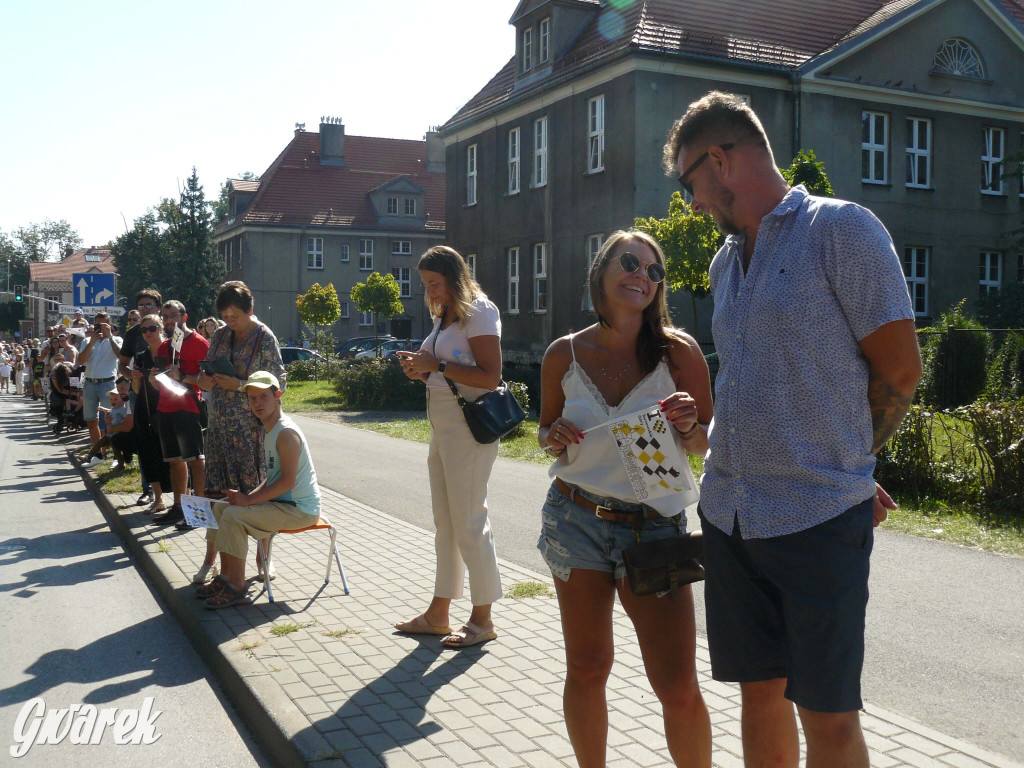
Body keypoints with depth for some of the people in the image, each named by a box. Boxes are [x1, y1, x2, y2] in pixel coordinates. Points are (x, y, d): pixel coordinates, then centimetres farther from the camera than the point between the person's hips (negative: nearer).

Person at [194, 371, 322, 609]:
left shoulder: (286, 433, -19)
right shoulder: (269, 431, 13)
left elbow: (287, 481, -25)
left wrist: (249, 499, -22)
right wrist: (248, 496, -1)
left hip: (300, 509, -11)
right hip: (282, 502, 11)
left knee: (234, 515, -22)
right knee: (220, 507, 12)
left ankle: (237, 588, -10)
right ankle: (226, 577, 16)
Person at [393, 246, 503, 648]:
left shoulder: (478, 312, -10)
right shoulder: (444, 317, 17)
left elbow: (489, 376, -20)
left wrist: (437, 365, -19)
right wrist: (421, 370, 5)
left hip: (469, 429, -9)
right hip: (442, 428, 9)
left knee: (468, 523, -4)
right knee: (445, 523, 13)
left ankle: (482, 619, 8)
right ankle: (438, 614, 22)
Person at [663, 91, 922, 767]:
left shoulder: (842, 229, -6)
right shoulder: (726, 262, 15)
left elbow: (899, 370, -6)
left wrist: (844, 466, 5)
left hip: (819, 519, -6)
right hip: (729, 512, 6)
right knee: (761, 692, 14)